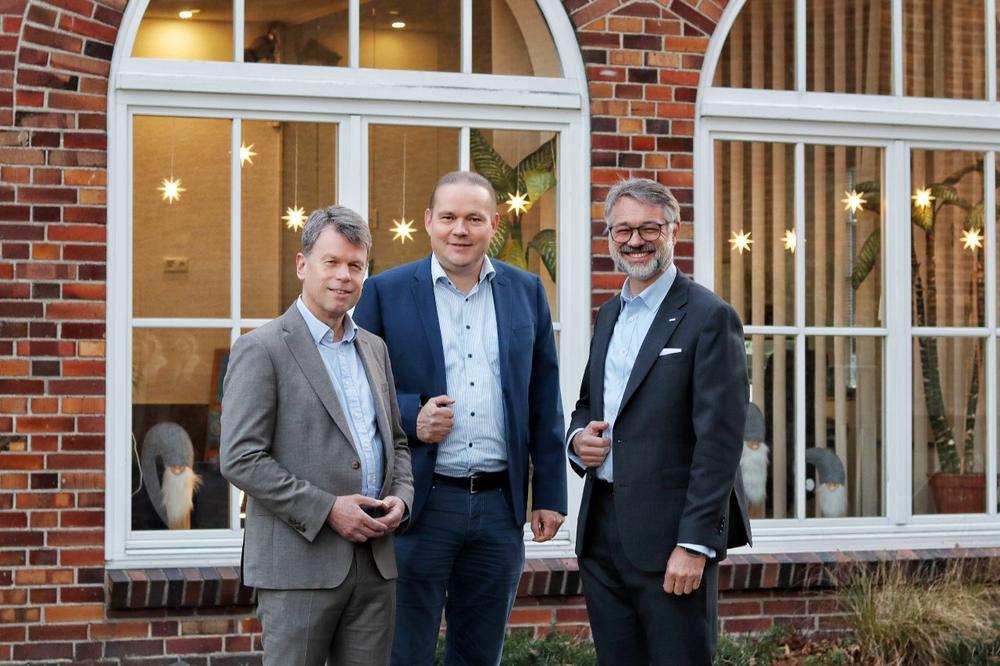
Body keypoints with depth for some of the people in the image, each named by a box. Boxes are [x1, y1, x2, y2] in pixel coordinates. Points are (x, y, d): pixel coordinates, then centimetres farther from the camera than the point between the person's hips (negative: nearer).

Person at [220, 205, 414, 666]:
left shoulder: (374, 349, 16)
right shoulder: (262, 349, -6)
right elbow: (240, 460, -12)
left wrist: (401, 497, 2)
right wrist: (326, 509, -15)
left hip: (374, 558, 6)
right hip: (300, 562, -6)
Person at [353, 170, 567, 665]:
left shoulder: (527, 291, 7)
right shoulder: (385, 292, -1)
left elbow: (544, 401, 9)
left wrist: (550, 494, 7)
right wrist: (410, 417, -16)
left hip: (500, 506, 3)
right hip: (420, 505, -3)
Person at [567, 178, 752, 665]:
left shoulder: (709, 317, -9)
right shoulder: (609, 314, 14)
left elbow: (719, 440, -14)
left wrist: (695, 543, -19)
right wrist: (578, 437, 1)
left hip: (670, 534, -7)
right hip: (602, 531, 7)